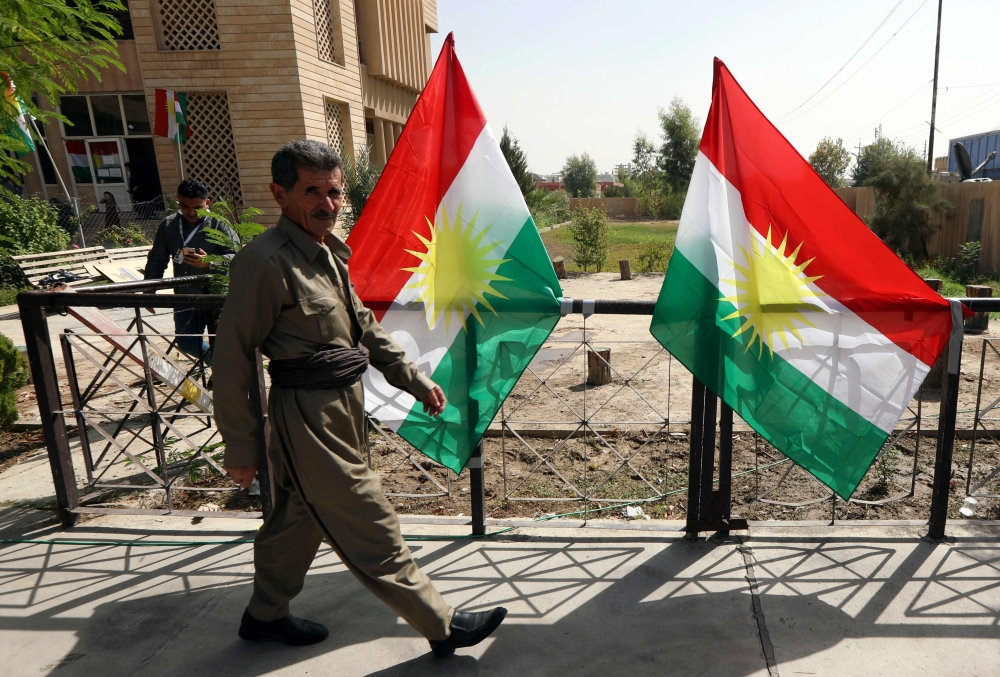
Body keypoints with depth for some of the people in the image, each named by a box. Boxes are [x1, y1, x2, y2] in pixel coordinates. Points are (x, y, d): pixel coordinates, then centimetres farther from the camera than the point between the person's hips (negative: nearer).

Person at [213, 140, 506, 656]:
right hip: (308, 417, -9)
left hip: (343, 406, 9)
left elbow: (363, 326, 17)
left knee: (300, 515, 23)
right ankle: (441, 625, 18)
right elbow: (234, 356, -16)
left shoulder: (329, 251, 9)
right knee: (371, 530, 3)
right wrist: (240, 445, -12)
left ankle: (265, 614, 44)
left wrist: (413, 379, 14)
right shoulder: (265, 261, -18)